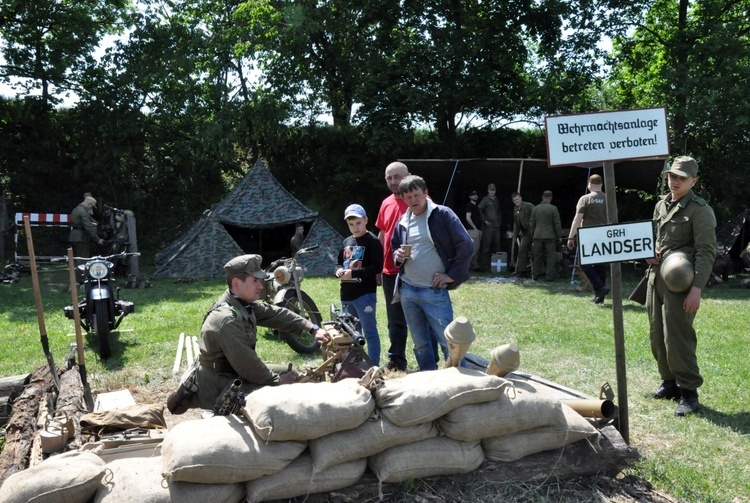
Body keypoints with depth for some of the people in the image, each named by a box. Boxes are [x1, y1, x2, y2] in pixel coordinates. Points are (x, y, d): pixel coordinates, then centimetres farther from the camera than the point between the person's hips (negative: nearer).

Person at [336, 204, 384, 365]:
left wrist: (354, 273, -18)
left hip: (365, 294, -8)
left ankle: (374, 366, 2)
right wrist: (339, 271, 0)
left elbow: (377, 267, -16)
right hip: (347, 295, 8)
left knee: (370, 332, -3)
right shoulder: (346, 242, 15)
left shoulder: (372, 241, -7)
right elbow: (340, 263, 24)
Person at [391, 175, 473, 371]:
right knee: (420, 343, 13)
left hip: (435, 292, -5)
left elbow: (466, 245, -11)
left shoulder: (442, 214, -7)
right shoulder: (403, 222, 10)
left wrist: (452, 275, -12)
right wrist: (398, 256, 0)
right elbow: (394, 248, 24)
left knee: (448, 341, -5)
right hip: (407, 291, 6)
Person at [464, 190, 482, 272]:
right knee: (474, 249, -11)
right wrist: (475, 228, -16)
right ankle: (474, 266, -9)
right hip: (472, 230, -9)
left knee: (477, 249, 9)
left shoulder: (477, 206, 20)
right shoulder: (469, 206, -7)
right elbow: (468, 218, -16)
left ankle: (475, 265, 13)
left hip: (478, 230, 9)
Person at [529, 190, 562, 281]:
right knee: (550, 256, 2)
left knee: (537, 256, 11)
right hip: (550, 236, -3)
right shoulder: (553, 208, -8)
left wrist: (532, 235, 17)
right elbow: (557, 224, -7)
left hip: (537, 235, 4)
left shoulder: (535, 208, 3)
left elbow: (531, 223, 7)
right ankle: (550, 276, 0)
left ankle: (536, 274, 15)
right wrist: (559, 236, 3)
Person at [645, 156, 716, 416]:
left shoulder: (699, 210, -8)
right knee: (657, 336, 13)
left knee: (677, 338, -7)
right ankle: (670, 382, 28)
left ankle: (689, 392, 5)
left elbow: (706, 252, -13)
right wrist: (650, 253, 3)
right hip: (655, 278, 8)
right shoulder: (661, 205, 13)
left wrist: (696, 289, -20)